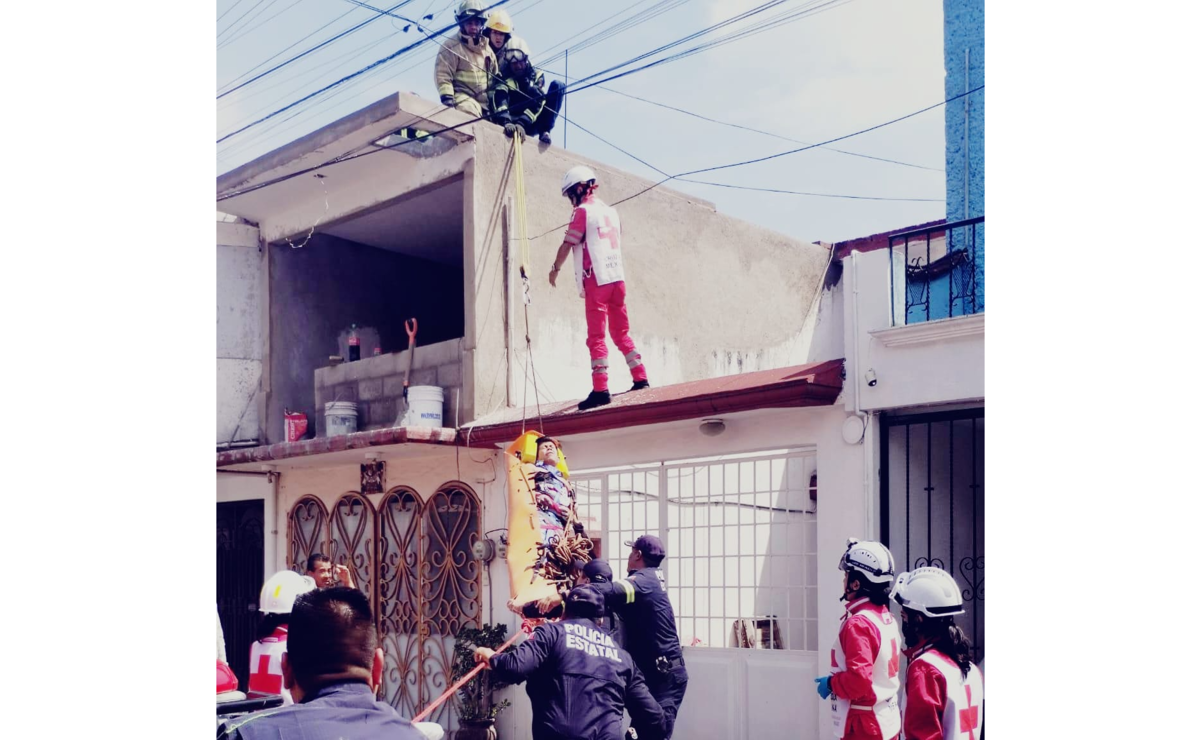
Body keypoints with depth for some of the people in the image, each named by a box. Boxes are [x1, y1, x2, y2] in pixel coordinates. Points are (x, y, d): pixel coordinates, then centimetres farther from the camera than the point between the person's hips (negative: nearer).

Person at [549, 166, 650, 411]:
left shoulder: (583, 211, -6)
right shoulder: (611, 211, 16)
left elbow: (567, 245, -5)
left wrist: (555, 268, 9)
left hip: (597, 281, -7)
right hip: (617, 278, 7)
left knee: (596, 337, -7)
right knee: (621, 333, 16)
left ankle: (600, 389, -12)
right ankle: (640, 378, 15)